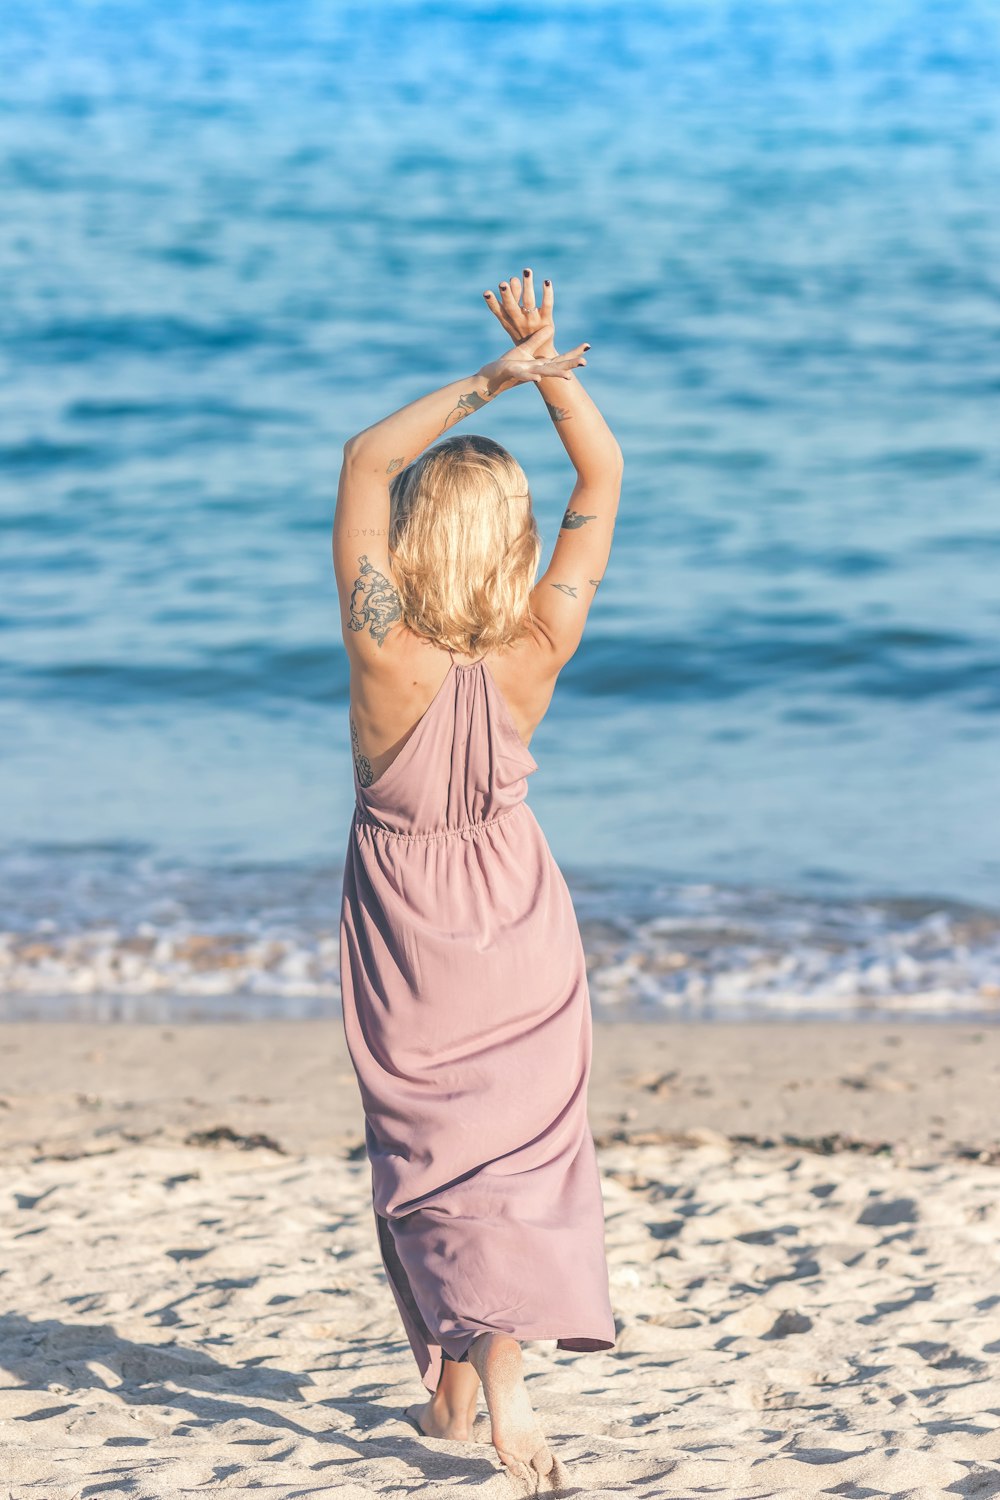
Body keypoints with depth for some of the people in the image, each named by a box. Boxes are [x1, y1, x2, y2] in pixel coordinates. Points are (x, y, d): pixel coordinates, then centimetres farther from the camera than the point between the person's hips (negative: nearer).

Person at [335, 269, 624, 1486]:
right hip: (518, 922, 1)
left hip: (407, 924, -1)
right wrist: (548, 368, -21)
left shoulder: (386, 652, -26)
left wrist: (485, 383, -22)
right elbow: (603, 477, -11)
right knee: (519, 1135, 9)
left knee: (434, 1148, 11)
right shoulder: (538, 652, -21)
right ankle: (503, 1372, -2)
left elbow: (365, 458, -17)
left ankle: (461, 1382, 16)